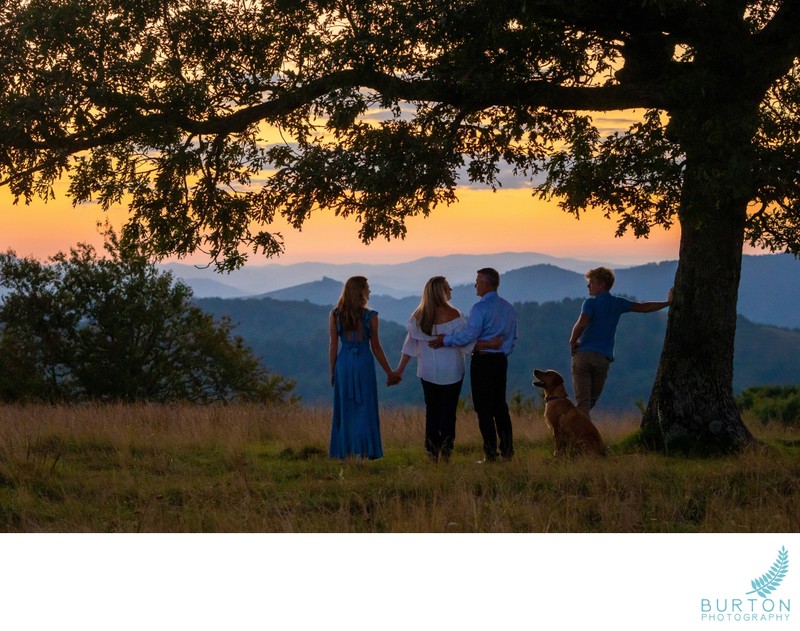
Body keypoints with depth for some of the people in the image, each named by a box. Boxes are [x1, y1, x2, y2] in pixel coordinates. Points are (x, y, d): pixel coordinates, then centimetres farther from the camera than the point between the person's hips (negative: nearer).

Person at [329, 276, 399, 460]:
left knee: (344, 408, 10)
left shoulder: (335, 315, 0)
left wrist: (332, 371, 10)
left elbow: (333, 346, 1)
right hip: (364, 363, -2)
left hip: (343, 363, 2)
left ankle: (344, 451, 10)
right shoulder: (370, 316, -5)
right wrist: (389, 373, 8)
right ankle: (362, 450, -4)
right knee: (364, 409, 3)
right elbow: (376, 348, -1)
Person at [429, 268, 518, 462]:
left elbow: (469, 334, -19)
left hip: (482, 360, -7)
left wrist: (445, 340, -11)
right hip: (501, 360, 7)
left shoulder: (480, 307, -14)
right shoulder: (509, 308, 11)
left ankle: (491, 453, -4)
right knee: (500, 406, 13)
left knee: (484, 409, -2)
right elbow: (513, 337, 17)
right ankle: (507, 451, 11)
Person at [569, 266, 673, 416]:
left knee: (582, 401, -6)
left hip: (583, 355, -4)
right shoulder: (618, 303, 10)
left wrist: (572, 342, -5)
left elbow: (582, 324, -21)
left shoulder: (591, 303, -4)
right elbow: (644, 307, 17)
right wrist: (668, 303, 29)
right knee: (591, 400, 16)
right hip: (602, 359, 4)